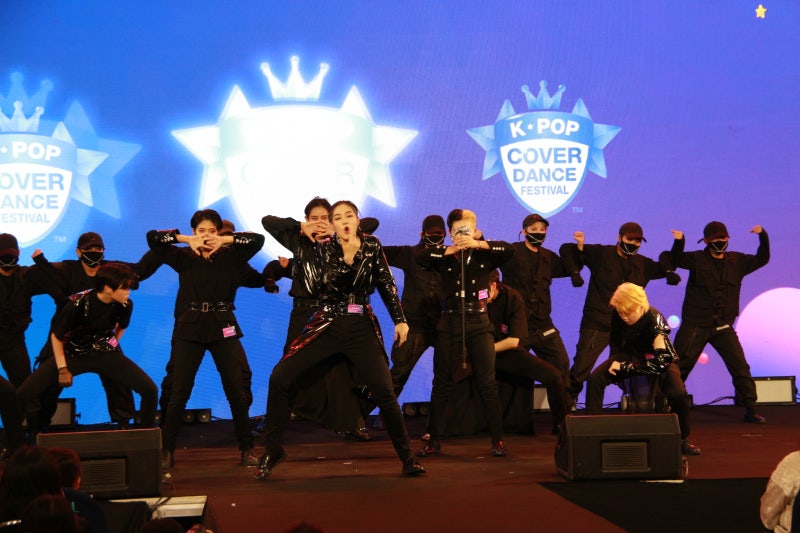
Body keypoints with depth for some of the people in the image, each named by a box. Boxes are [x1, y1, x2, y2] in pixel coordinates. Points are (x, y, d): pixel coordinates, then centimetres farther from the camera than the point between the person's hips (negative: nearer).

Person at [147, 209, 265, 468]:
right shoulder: (183, 257, 4)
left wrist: (225, 240, -11)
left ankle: (247, 448, 11)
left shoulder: (230, 256, 5)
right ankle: (166, 450, 8)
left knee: (237, 391, 0)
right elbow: (153, 238, -4)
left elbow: (258, 239, -5)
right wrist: (187, 240, -10)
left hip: (223, 328, 1)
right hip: (189, 329, 0)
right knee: (178, 393, -1)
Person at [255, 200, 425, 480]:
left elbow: (387, 284, 8)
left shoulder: (372, 246, 4)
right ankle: (272, 450, 3)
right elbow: (331, 283, -7)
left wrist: (399, 319, 3)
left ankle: (407, 456, 8)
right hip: (327, 325, 0)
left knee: (385, 392, -10)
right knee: (279, 378, -12)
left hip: (362, 328, 0)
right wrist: (349, 257, -18)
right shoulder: (325, 249, 2)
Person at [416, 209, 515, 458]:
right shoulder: (444, 258, 3)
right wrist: (448, 250, -19)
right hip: (450, 324, 1)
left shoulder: (484, 256, 3)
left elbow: (509, 249, -13)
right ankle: (434, 440, 12)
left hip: (478, 324, 0)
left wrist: (477, 244, -19)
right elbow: (420, 258, -13)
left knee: (488, 384, -3)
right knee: (442, 384, 5)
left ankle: (498, 440, 4)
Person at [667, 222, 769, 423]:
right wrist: (679, 241, -29)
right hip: (695, 325, -3)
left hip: (723, 327, 3)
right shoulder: (697, 259, -1)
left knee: (740, 367, -3)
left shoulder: (737, 261, 10)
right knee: (680, 366, -1)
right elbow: (675, 260, -11)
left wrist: (763, 236, 2)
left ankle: (750, 409, 5)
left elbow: (761, 259, 16)